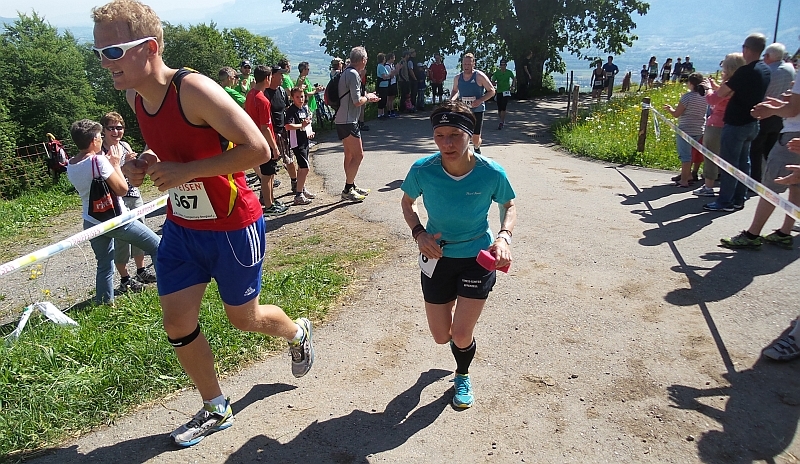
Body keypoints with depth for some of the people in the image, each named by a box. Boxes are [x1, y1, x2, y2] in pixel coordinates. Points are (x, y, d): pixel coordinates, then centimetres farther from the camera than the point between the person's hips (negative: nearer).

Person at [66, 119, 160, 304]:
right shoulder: (98, 160, -19)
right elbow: (122, 189, -15)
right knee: (156, 246, 4)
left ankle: (104, 302, 24)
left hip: (91, 223, 8)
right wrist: (115, 164, -4)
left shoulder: (70, 166, 5)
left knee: (104, 264, 19)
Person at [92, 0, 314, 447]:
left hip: (233, 229, -7)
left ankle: (298, 332, 46)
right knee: (177, 324, 8)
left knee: (243, 317, 10)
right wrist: (147, 162, -3)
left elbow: (258, 149, -29)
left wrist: (184, 172, -26)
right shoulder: (135, 95, 1)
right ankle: (216, 410, 31)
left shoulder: (195, 90, -24)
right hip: (182, 226, 7)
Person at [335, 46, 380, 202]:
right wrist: (367, 97, -2)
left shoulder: (346, 72, 15)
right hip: (348, 122, -11)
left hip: (343, 120, 11)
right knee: (358, 155, -7)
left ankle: (351, 187, 26)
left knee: (350, 155, 16)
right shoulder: (353, 74, -16)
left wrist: (367, 97, 18)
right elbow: (357, 101, -21)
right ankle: (347, 190, -4)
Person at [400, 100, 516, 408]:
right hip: (437, 257, 2)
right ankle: (454, 304, 48)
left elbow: (509, 205, -1)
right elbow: (407, 203, 1)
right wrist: (419, 234, -16)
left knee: (461, 336, -2)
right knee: (441, 337, 10)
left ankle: (463, 377, 35)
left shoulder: (491, 173, -21)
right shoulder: (422, 170, -20)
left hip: (478, 258, -1)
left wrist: (504, 237, -19)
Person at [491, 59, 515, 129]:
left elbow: (514, 79, 20)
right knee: (499, 109, 6)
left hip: (506, 92, -2)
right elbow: (492, 82, -1)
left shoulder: (509, 72, 2)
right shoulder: (496, 73, 0)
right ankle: (503, 121, 28)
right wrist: (496, 83, -21)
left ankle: (501, 123, -13)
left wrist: (512, 86, 10)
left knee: (503, 108, -14)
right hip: (499, 92, 2)